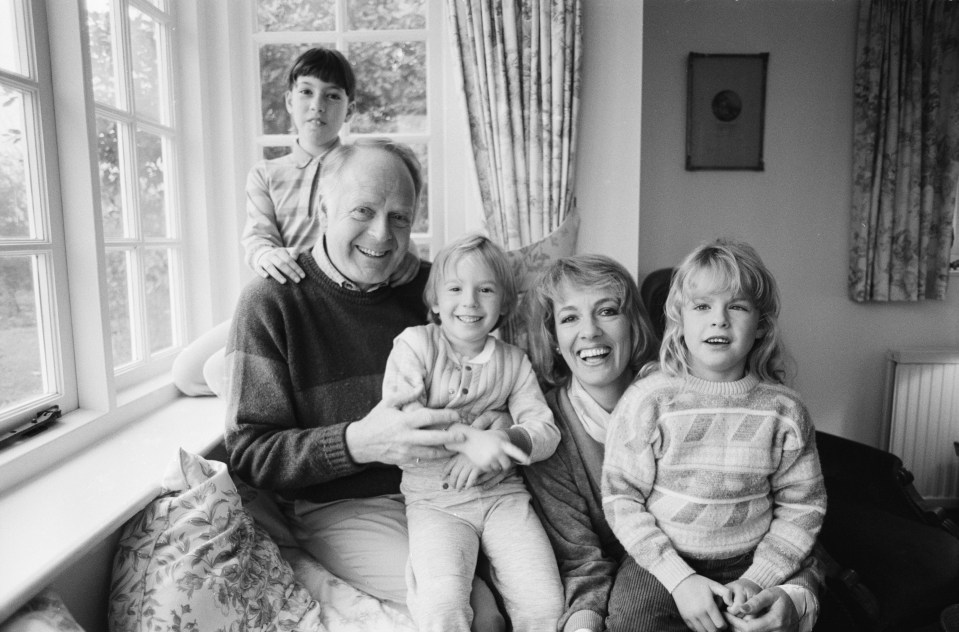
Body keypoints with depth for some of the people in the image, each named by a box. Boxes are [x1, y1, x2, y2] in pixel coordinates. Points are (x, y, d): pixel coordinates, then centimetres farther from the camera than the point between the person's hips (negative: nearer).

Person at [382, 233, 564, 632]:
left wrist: (505, 441, -18)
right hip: (435, 500, -2)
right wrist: (468, 438, -26)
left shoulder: (513, 361, 10)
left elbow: (546, 430, 4)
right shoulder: (415, 344, 0)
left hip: (503, 494, 3)